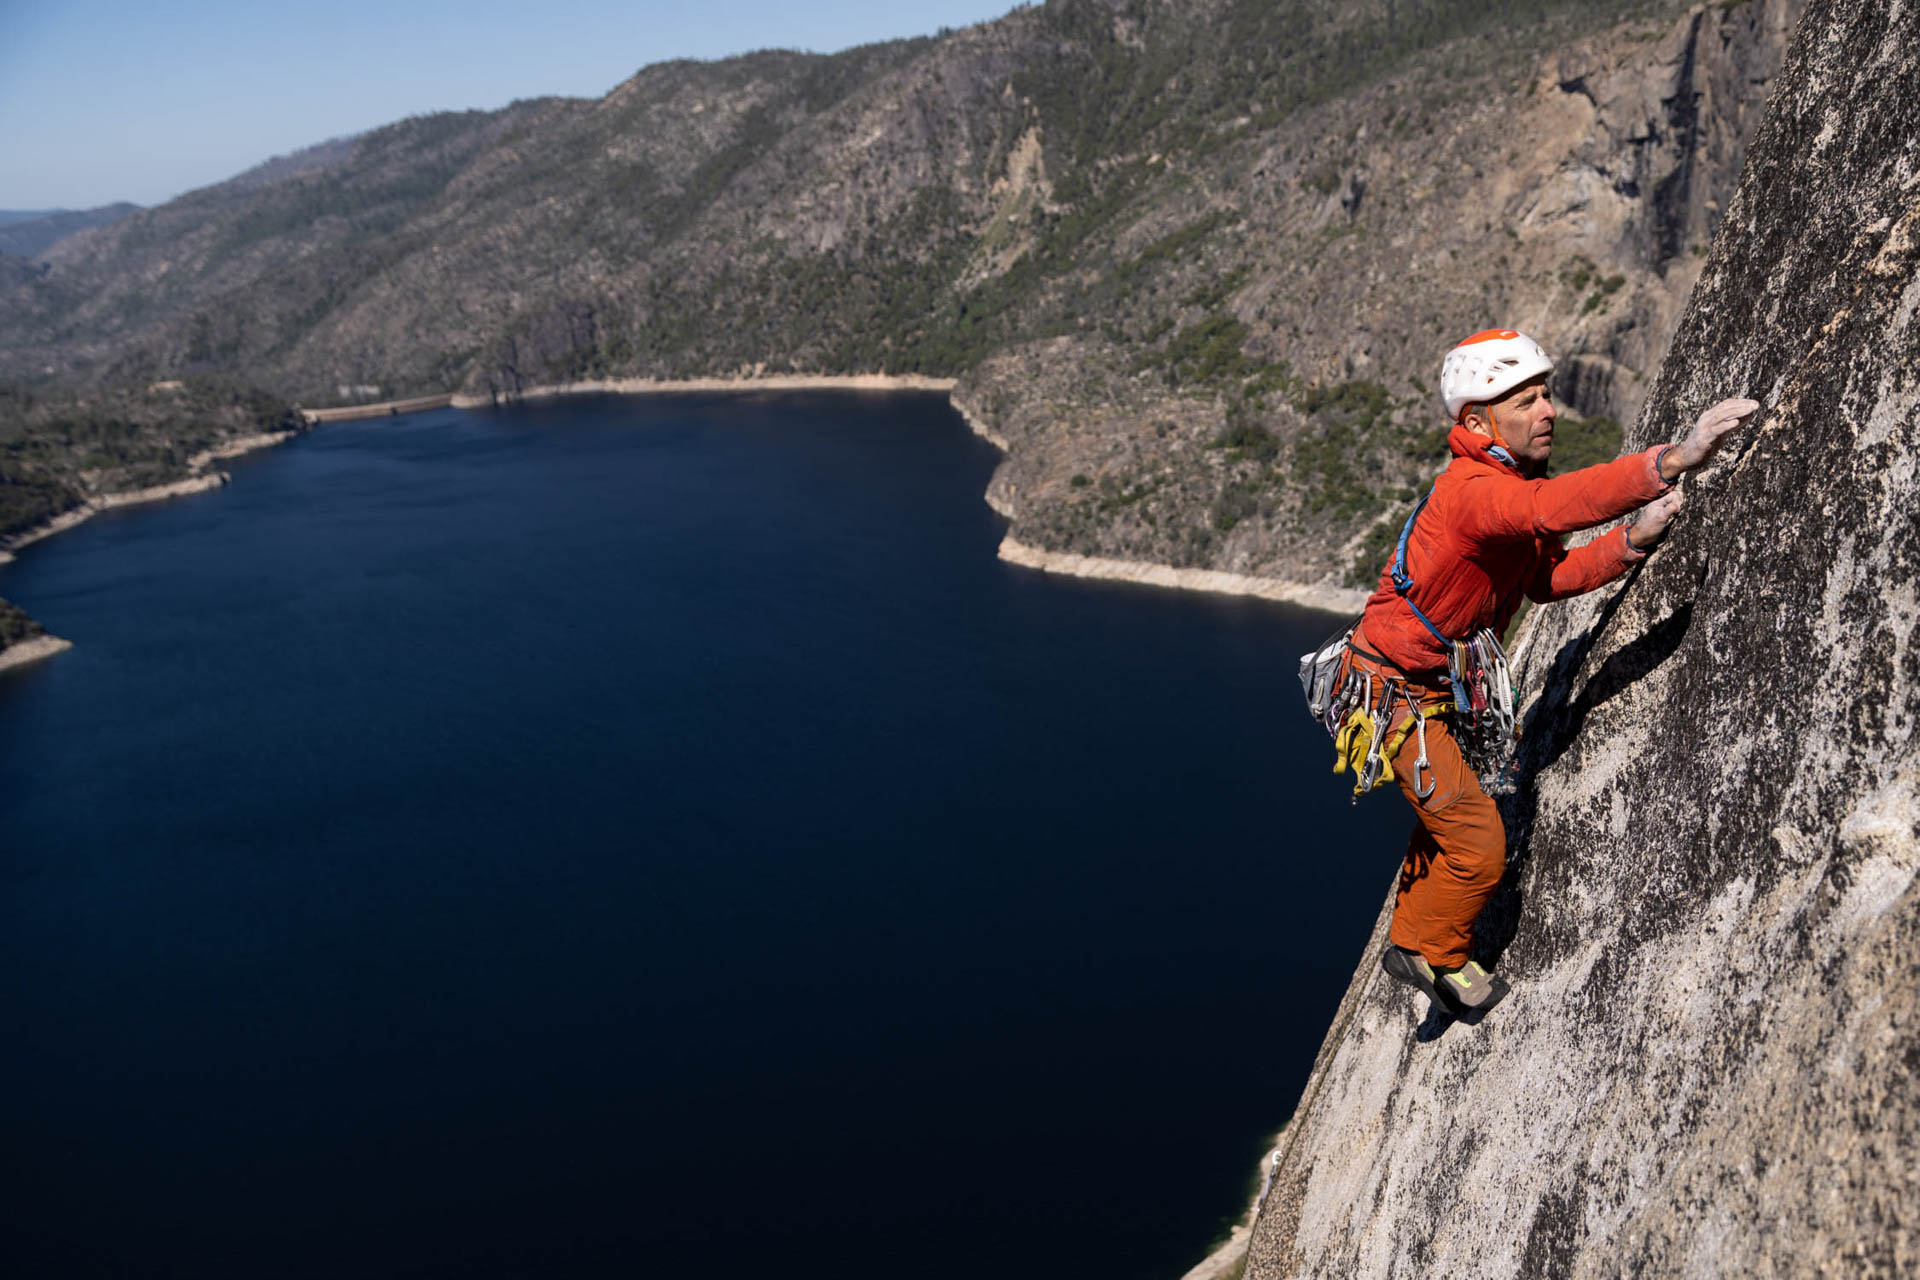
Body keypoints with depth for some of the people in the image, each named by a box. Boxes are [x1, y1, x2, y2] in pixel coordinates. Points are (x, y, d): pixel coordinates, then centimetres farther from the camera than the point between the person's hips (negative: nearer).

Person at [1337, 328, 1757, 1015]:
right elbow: (1551, 507, -48)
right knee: (1478, 843, -5)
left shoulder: (1510, 482, 4)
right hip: (1394, 697, -10)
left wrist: (1631, 540, -12)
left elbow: (1546, 576, 3)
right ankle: (1434, 953, 19)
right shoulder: (1471, 489, -28)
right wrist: (1673, 460, -55)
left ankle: (1412, 939, 43)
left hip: (1440, 689, 10)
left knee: (1445, 820, 24)